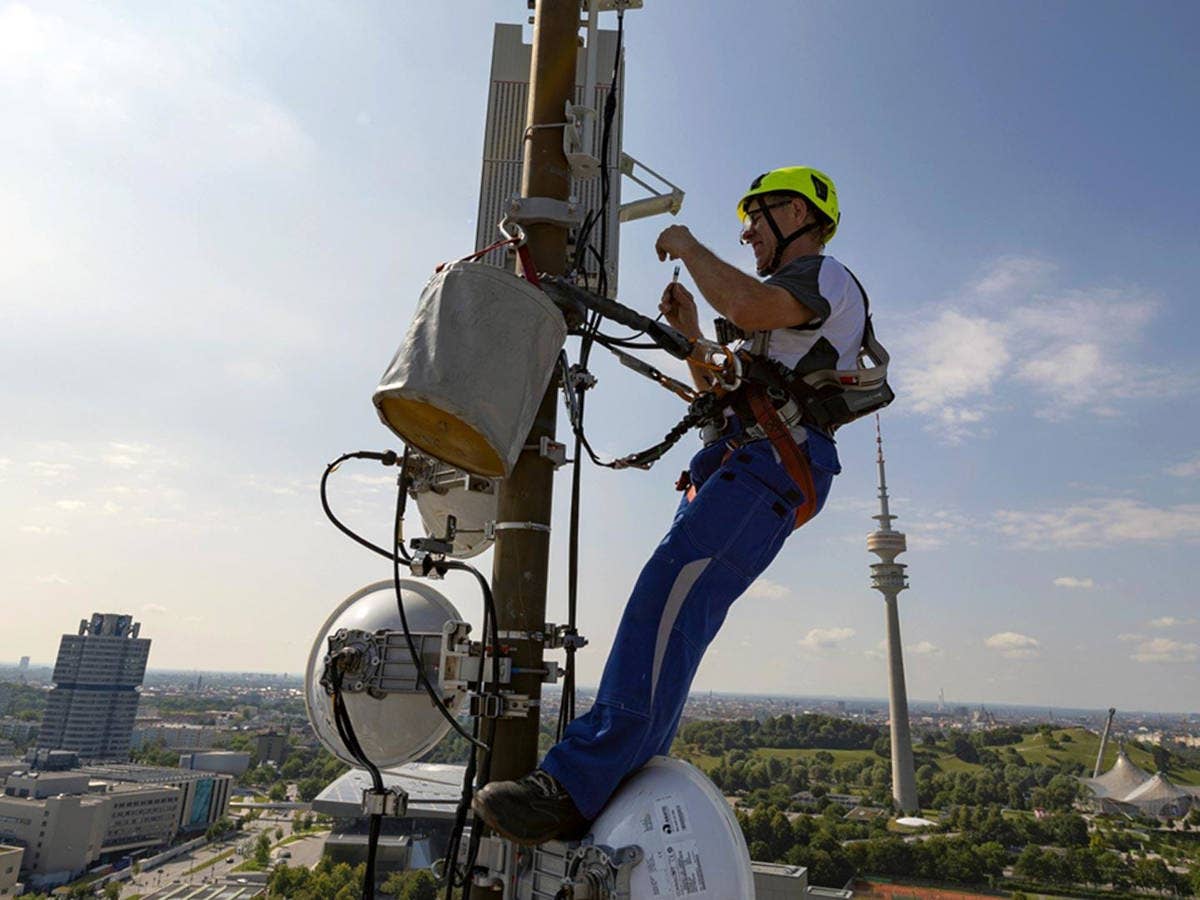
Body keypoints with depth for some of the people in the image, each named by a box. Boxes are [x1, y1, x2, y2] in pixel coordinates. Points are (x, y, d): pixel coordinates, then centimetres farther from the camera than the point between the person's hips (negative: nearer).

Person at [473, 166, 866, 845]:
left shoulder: (827, 276, 7)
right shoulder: (778, 311, 38)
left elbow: (750, 307, -18)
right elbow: (724, 399, 33)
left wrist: (688, 247, -2)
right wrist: (690, 334, 21)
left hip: (772, 465, -10)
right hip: (733, 466, 10)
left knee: (669, 593, -28)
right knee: (674, 619, 0)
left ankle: (577, 785, -34)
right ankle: (625, 794, 2)